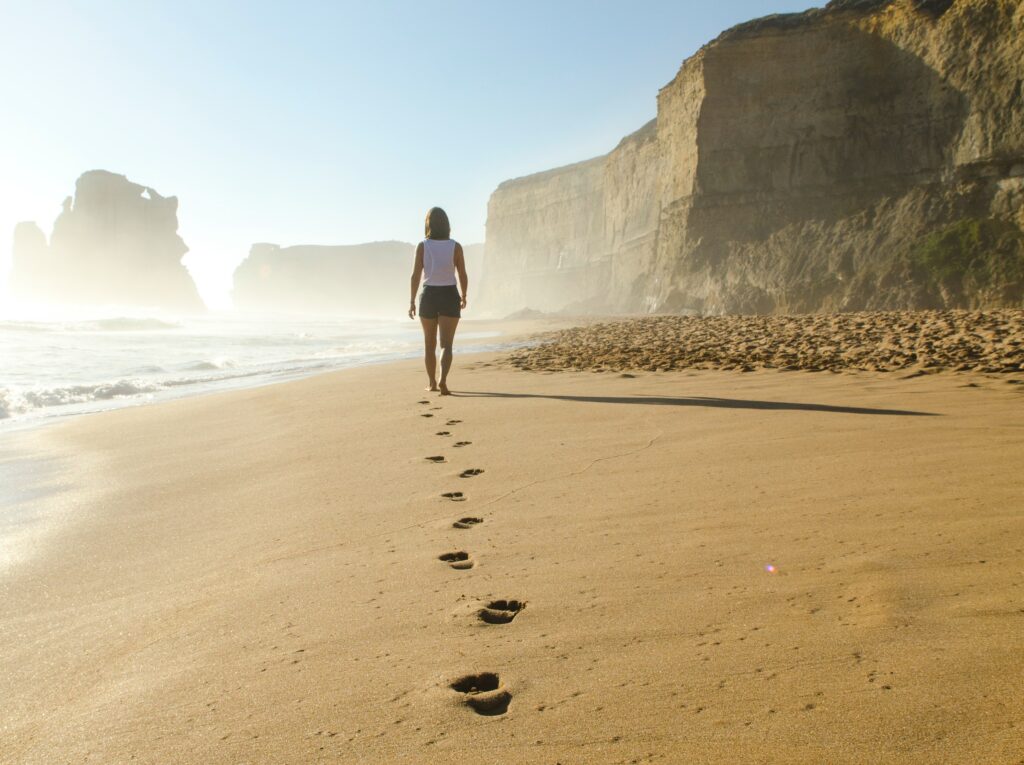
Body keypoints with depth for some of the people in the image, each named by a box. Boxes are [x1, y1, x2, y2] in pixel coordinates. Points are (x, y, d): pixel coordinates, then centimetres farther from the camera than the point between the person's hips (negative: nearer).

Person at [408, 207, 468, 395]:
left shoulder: (422, 246, -4)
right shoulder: (455, 246, -3)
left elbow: (416, 275, -8)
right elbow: (463, 276, -1)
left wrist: (412, 302, -1)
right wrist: (464, 296, 16)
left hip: (428, 297, 1)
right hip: (449, 297, -1)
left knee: (429, 343, 16)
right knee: (446, 344, -3)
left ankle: (432, 383, 25)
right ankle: (443, 380, -25)